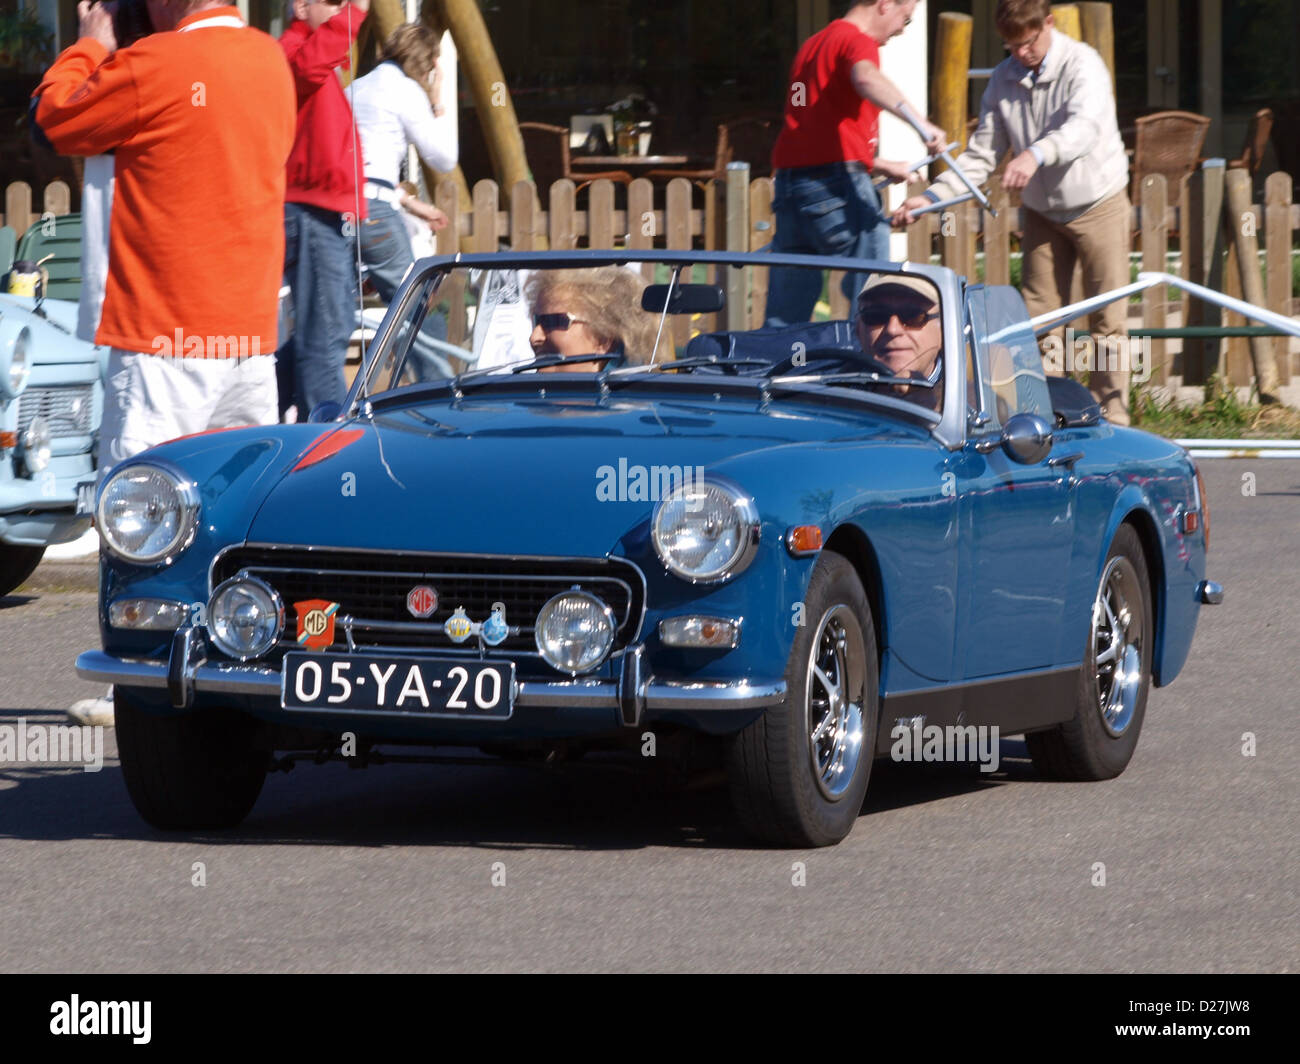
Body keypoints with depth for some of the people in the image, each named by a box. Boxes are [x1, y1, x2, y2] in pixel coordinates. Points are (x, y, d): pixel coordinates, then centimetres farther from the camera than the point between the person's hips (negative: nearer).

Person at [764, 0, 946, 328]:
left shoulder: (813, 45, 24)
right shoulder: (858, 42, -3)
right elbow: (867, 79, -29)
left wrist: (880, 165, 35)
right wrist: (920, 122, -38)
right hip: (837, 185, -8)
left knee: (785, 314, 8)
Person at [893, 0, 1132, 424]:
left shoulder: (1083, 65, -18)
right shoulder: (1004, 79, -2)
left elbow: (1084, 128, -37)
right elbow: (982, 153, 1)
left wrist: (1036, 154, -56)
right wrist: (933, 196, -13)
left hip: (1098, 204, -5)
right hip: (1042, 211, 5)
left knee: (1107, 320, -2)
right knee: (1037, 320, 4)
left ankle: (1110, 417, 5)